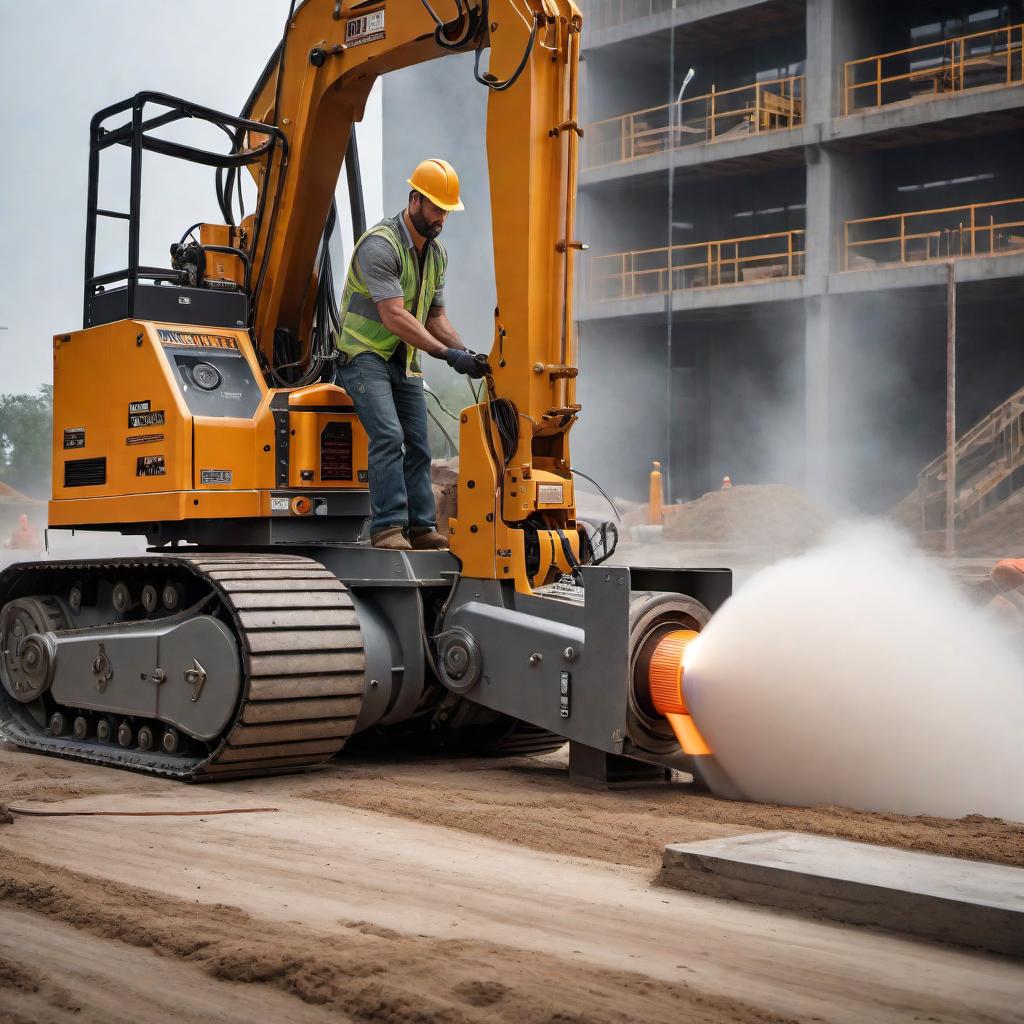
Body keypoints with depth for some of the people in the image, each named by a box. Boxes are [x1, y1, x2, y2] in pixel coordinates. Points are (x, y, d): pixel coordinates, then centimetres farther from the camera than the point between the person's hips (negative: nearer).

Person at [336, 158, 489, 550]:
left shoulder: (436, 253, 9)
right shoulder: (380, 245, -20)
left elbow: (435, 315, 14)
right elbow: (394, 317, -27)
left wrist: (465, 352, -4)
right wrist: (448, 354, -31)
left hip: (406, 361, 9)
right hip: (365, 354, -9)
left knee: (418, 445, 5)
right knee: (389, 436, -23)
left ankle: (421, 527, 11)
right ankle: (388, 526, -21)